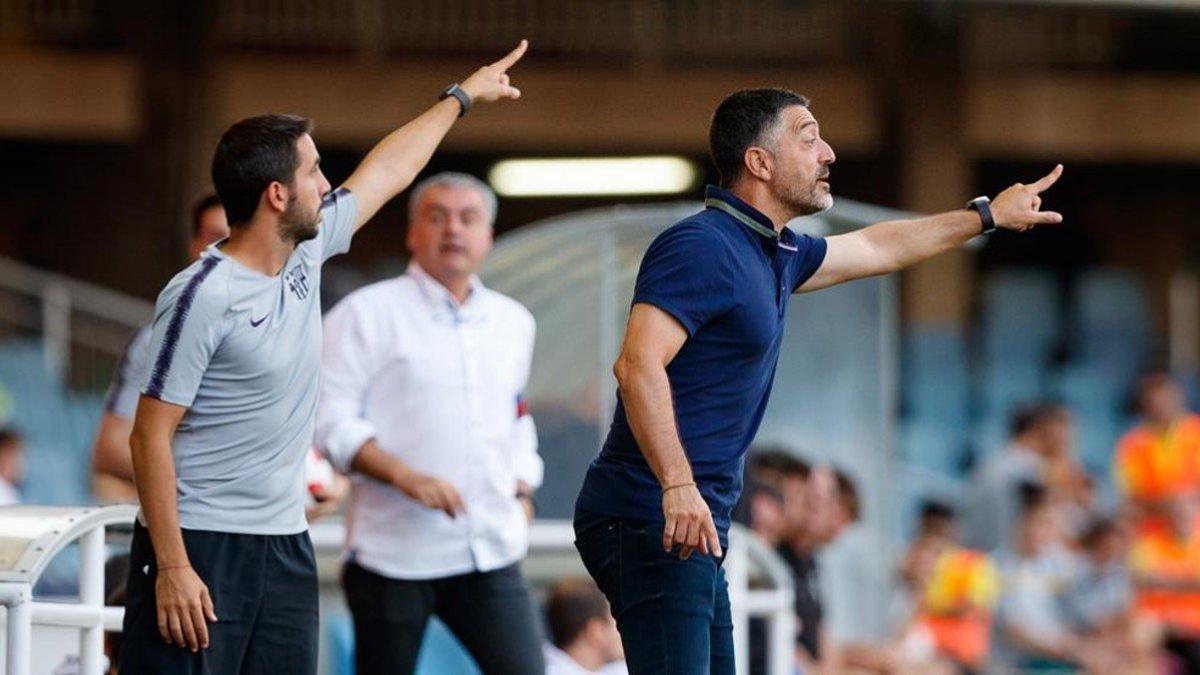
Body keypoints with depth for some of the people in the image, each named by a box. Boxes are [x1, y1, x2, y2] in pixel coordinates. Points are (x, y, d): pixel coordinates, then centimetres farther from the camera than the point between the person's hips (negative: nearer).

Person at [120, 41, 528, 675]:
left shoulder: (305, 253, 8)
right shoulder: (202, 298, -16)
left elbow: (388, 170, 25)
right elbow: (150, 437, -15)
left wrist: (462, 96, 36)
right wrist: (172, 568, -20)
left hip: (284, 544, 8)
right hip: (198, 546, -8)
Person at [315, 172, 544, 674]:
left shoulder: (513, 322, 17)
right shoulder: (367, 312, 1)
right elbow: (331, 419, -7)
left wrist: (522, 490, 14)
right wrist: (406, 476, -19)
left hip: (492, 552, 4)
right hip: (393, 552, -4)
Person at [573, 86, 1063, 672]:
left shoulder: (774, 254, 18)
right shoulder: (701, 247, -14)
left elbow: (876, 249, 38)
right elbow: (638, 366, -25)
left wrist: (987, 215, 47)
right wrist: (678, 487, -33)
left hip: (692, 525, 10)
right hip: (655, 523, -10)